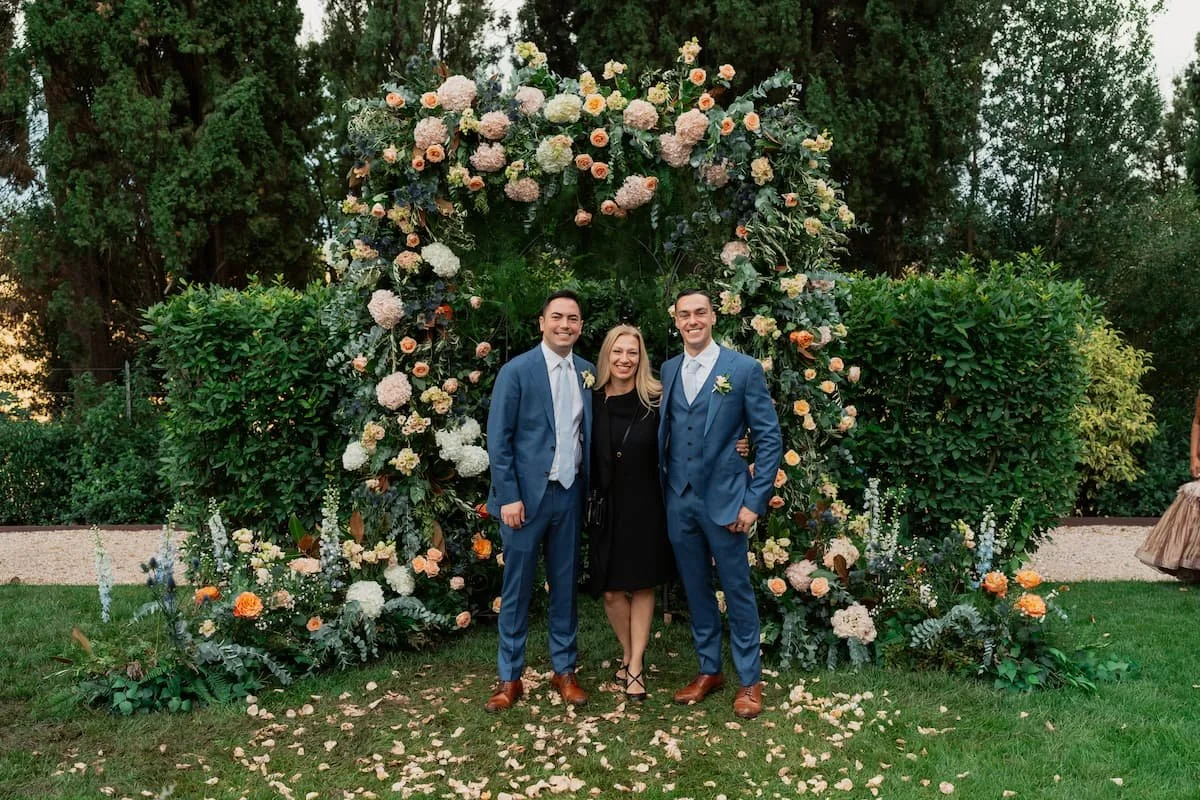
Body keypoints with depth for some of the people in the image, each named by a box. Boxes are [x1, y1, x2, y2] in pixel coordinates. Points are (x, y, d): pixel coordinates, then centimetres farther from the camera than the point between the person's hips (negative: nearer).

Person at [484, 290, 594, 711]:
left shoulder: (587, 372, 6)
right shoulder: (516, 371, -7)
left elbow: (587, 434, 11)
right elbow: (498, 439, -8)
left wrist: (589, 489, 3)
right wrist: (509, 497, -13)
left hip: (570, 493, 4)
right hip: (527, 494, -4)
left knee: (565, 585, 12)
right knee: (517, 588, 6)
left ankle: (564, 670, 26)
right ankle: (510, 678, 18)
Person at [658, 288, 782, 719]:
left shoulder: (744, 368, -5)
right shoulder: (668, 370, 7)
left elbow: (770, 439, -6)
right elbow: (663, 433, 12)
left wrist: (754, 502, -10)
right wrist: (663, 489, 5)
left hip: (724, 500, -4)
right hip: (678, 501, 4)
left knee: (737, 591, 6)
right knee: (696, 589, 14)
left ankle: (750, 680, 21)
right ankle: (709, 670, 30)